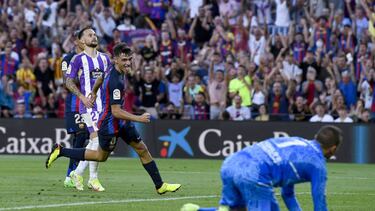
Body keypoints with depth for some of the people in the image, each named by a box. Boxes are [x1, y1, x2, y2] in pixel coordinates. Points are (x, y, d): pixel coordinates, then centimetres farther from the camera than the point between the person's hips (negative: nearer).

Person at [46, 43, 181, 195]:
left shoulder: (114, 70, -2)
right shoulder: (115, 81, -32)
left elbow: (101, 78, 21)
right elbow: (116, 111, -31)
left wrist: (94, 92, 40)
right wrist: (138, 118, -29)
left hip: (122, 122, 9)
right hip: (110, 124, -9)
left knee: (142, 149, 7)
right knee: (101, 156, 12)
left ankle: (160, 185, 12)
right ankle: (60, 151, 22)